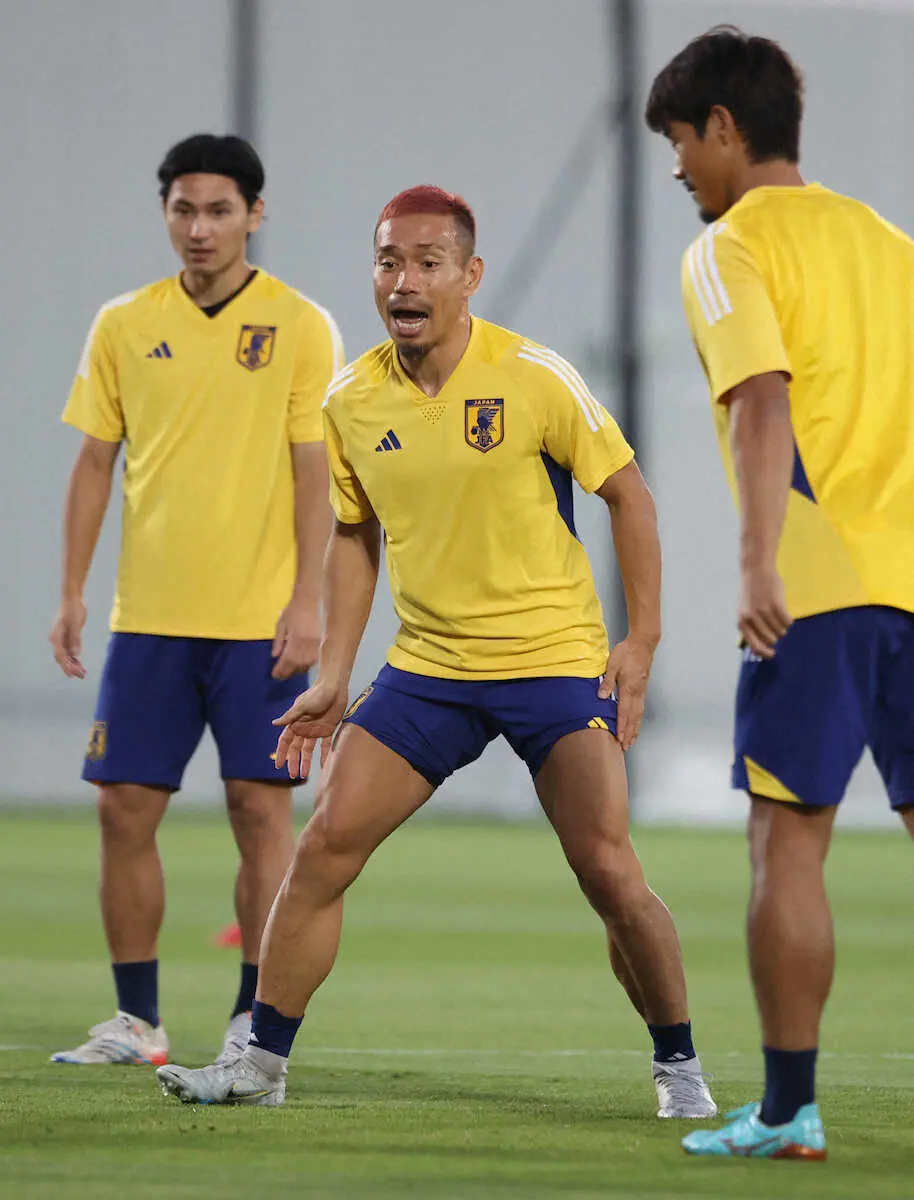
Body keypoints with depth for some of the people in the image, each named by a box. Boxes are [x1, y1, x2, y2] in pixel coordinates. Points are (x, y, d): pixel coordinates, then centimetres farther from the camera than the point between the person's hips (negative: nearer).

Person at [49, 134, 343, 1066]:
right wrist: (71, 594, 5)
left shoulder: (298, 326, -1)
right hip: (147, 611, 3)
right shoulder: (124, 326, 7)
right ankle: (136, 1020, 11)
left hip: (260, 619, -3)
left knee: (261, 808, -3)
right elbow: (95, 463, 11)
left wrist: (306, 599, -10)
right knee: (125, 807, 1)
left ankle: (255, 1023, 4)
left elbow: (315, 470, -3)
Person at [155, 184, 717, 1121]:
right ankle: (262, 1062, 5)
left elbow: (627, 495, -3)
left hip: (554, 658, -4)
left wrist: (642, 639, -8)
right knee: (324, 846, -5)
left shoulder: (534, 379, -13)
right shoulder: (352, 401, -1)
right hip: (426, 664, 4)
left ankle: (678, 1067, 6)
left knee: (608, 871, -12)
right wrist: (334, 679, 8)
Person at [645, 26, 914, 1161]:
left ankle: (788, 1109, 0)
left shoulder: (732, 248, -2)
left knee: (786, 840, 0)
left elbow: (763, 400, -16)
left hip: (818, 584, -6)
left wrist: (759, 563, -25)